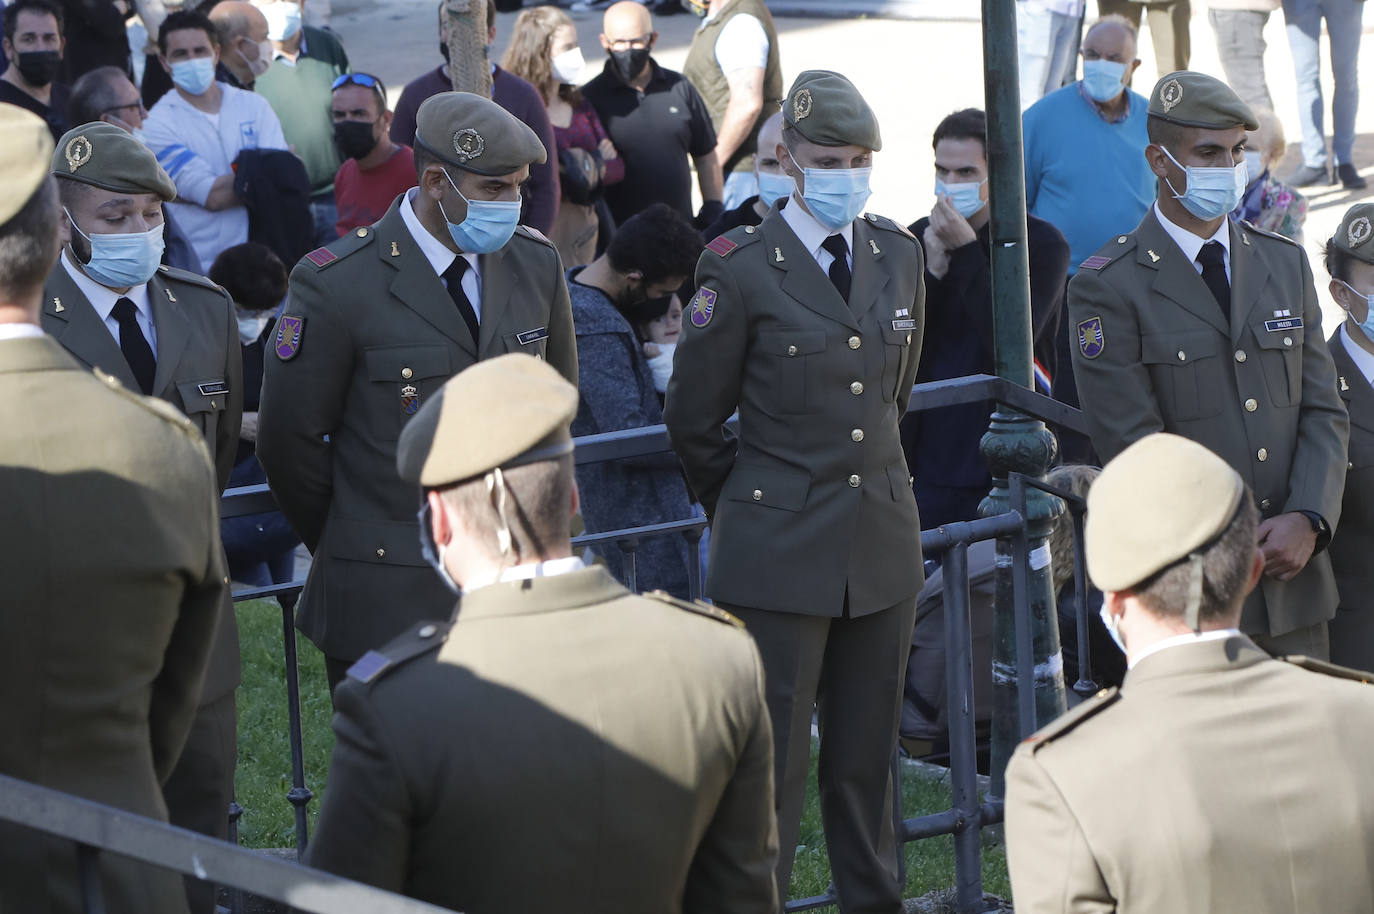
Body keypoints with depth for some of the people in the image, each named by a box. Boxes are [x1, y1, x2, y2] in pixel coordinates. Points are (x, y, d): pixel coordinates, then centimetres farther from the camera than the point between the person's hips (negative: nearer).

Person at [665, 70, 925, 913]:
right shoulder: (741, 269, -8)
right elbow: (694, 420, 1)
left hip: (883, 539, 5)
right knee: (772, 760, -3)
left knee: (868, 756, 12)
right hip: (781, 553, -5)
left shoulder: (899, 256, 7)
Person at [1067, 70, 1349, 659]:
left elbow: (1322, 412, 8)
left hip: (1295, 578, 5)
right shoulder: (1107, 288, -5)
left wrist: (1308, 521, -9)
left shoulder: (1286, 264, 12)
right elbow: (1132, 448, -10)